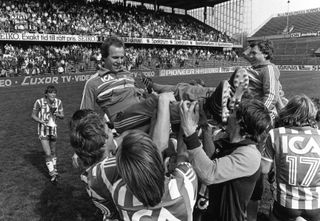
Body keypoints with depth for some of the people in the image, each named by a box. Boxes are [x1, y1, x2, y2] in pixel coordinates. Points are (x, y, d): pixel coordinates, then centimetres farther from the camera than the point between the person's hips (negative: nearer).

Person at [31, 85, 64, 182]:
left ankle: (54, 169, 42)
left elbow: (62, 116, 1)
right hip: (43, 131, -3)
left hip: (53, 129, 3)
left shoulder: (58, 102, -6)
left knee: (53, 152, 18)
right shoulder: (39, 102, -16)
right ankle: (52, 173, 8)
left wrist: (56, 113, -20)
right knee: (48, 154, -11)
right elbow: (33, 115, -5)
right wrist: (42, 121, -22)